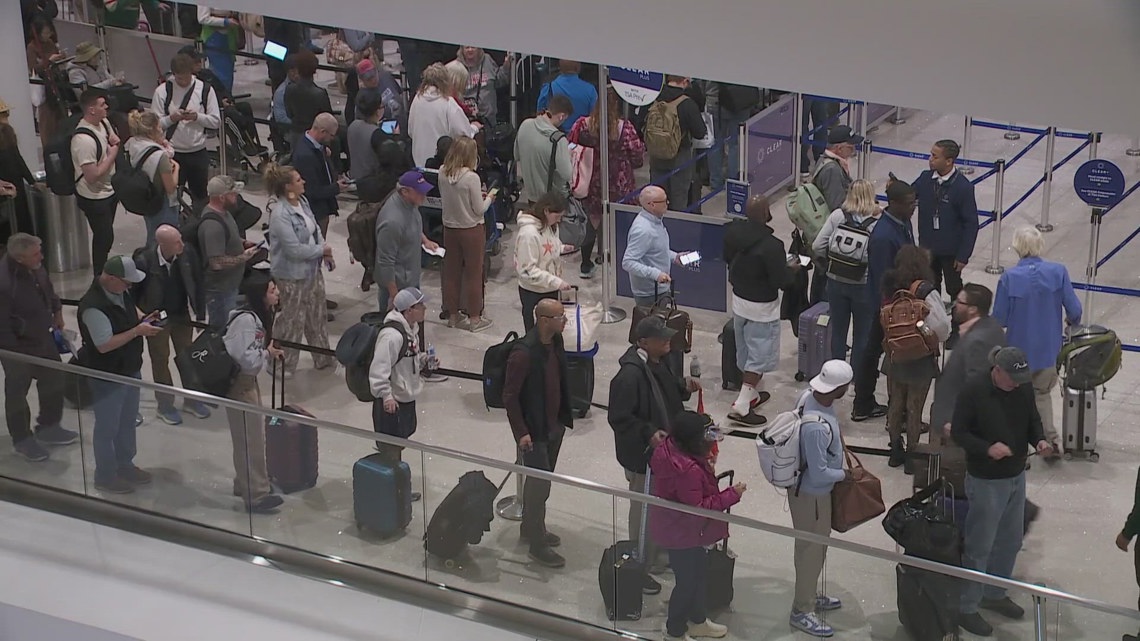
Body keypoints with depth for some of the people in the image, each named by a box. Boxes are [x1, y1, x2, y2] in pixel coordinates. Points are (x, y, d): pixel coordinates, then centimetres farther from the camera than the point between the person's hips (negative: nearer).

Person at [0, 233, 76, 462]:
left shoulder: (35, 268, -12)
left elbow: (48, 290, 12)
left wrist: (57, 311, 15)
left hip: (43, 339, 8)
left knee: (54, 382, 21)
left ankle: (48, 428, 43)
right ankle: (22, 439, 34)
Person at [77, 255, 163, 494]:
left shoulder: (121, 293, -2)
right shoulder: (94, 306, -30)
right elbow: (104, 345, -30)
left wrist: (144, 321, -4)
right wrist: (138, 331, -28)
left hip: (130, 369, 9)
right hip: (108, 377, -9)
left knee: (127, 421, 24)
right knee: (107, 428, 8)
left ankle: (125, 465, 42)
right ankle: (105, 477, 25)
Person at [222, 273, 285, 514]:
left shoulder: (258, 316, 4)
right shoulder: (246, 320, -26)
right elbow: (247, 359, -29)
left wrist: (270, 352, -1)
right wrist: (268, 354, -12)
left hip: (248, 379, 10)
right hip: (239, 383, -10)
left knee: (254, 434, 19)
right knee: (250, 439, -2)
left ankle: (245, 484, 34)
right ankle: (256, 495, 5)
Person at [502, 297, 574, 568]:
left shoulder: (555, 341, -2)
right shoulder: (524, 353, -27)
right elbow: (510, 396, -20)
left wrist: (565, 415, 15)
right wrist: (521, 432, -19)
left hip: (554, 424, 8)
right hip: (534, 431, -8)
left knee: (540, 480, 22)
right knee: (539, 485, 0)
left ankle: (530, 528, 39)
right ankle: (537, 544, 12)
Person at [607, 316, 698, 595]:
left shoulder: (659, 362, -1)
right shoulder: (630, 375, -30)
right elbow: (619, 417, -26)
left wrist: (684, 386, -2)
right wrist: (649, 434, -33)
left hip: (663, 449, 9)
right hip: (641, 456, -9)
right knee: (644, 512, 4)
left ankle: (655, 554, 44)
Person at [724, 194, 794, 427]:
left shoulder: (732, 232, -9)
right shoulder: (771, 246, -29)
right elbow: (782, 281, -23)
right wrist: (792, 269, -3)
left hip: (738, 300, 7)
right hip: (762, 308, -7)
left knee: (745, 352, 22)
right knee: (760, 356, 3)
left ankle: (752, 393, 40)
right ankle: (741, 406, -1)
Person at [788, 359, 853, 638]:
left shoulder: (811, 395, -12)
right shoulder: (816, 427, -39)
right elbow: (819, 475, -31)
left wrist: (838, 449, 13)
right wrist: (845, 474, -14)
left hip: (816, 490, 9)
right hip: (811, 494, -9)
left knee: (817, 546, 26)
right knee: (811, 550, 11)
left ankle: (810, 596, 46)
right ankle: (802, 611, 29)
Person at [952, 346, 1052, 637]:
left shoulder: (1024, 387, -4)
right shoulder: (974, 390, -21)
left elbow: (1033, 419, 10)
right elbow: (958, 431, -15)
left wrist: (1039, 439, -12)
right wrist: (987, 448, -30)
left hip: (1016, 476, 7)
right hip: (986, 481, -7)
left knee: (1010, 541, 20)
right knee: (979, 546, 2)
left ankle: (995, 594, 39)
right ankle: (966, 607, 15)